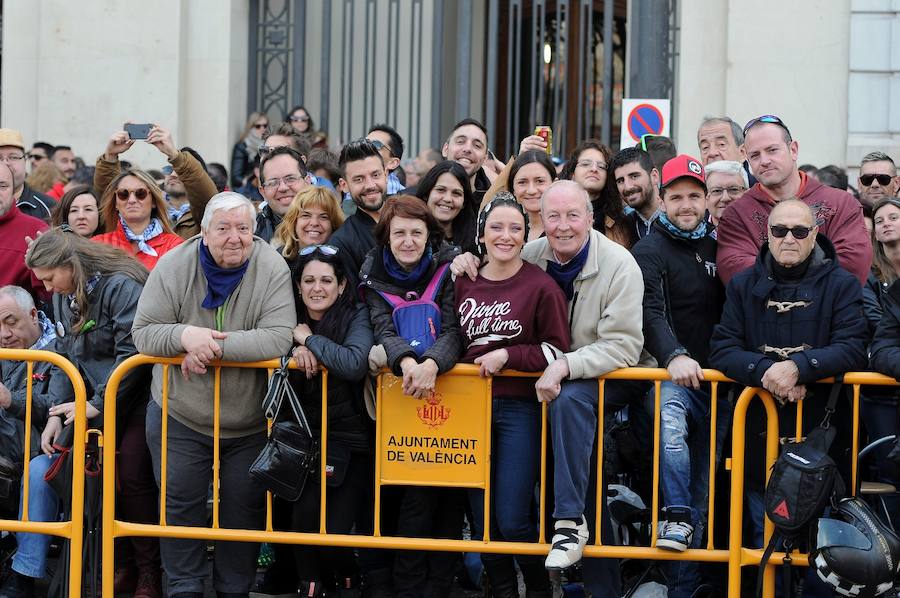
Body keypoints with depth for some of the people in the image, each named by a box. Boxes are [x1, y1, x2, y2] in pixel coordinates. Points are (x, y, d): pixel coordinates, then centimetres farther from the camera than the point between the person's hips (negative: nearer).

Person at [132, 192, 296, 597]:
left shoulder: (272, 269, -14)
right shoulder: (174, 267, -10)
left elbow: (279, 338, -24)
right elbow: (143, 332, -9)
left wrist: (214, 345, -29)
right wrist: (184, 335, -30)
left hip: (250, 423, -1)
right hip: (179, 416, 1)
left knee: (244, 511, 9)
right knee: (180, 506, 5)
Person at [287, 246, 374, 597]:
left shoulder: (356, 316, -7)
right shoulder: (291, 317, 7)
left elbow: (355, 364, -25)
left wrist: (309, 339, -16)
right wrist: (295, 349, -19)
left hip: (348, 440, -3)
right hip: (303, 438, 3)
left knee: (334, 533, -13)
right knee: (306, 512, -22)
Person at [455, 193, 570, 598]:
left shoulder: (541, 286, -9)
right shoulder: (463, 282, 6)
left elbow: (556, 351, -8)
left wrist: (506, 356, -15)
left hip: (519, 408, -5)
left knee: (513, 520, -8)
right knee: (481, 517, 10)